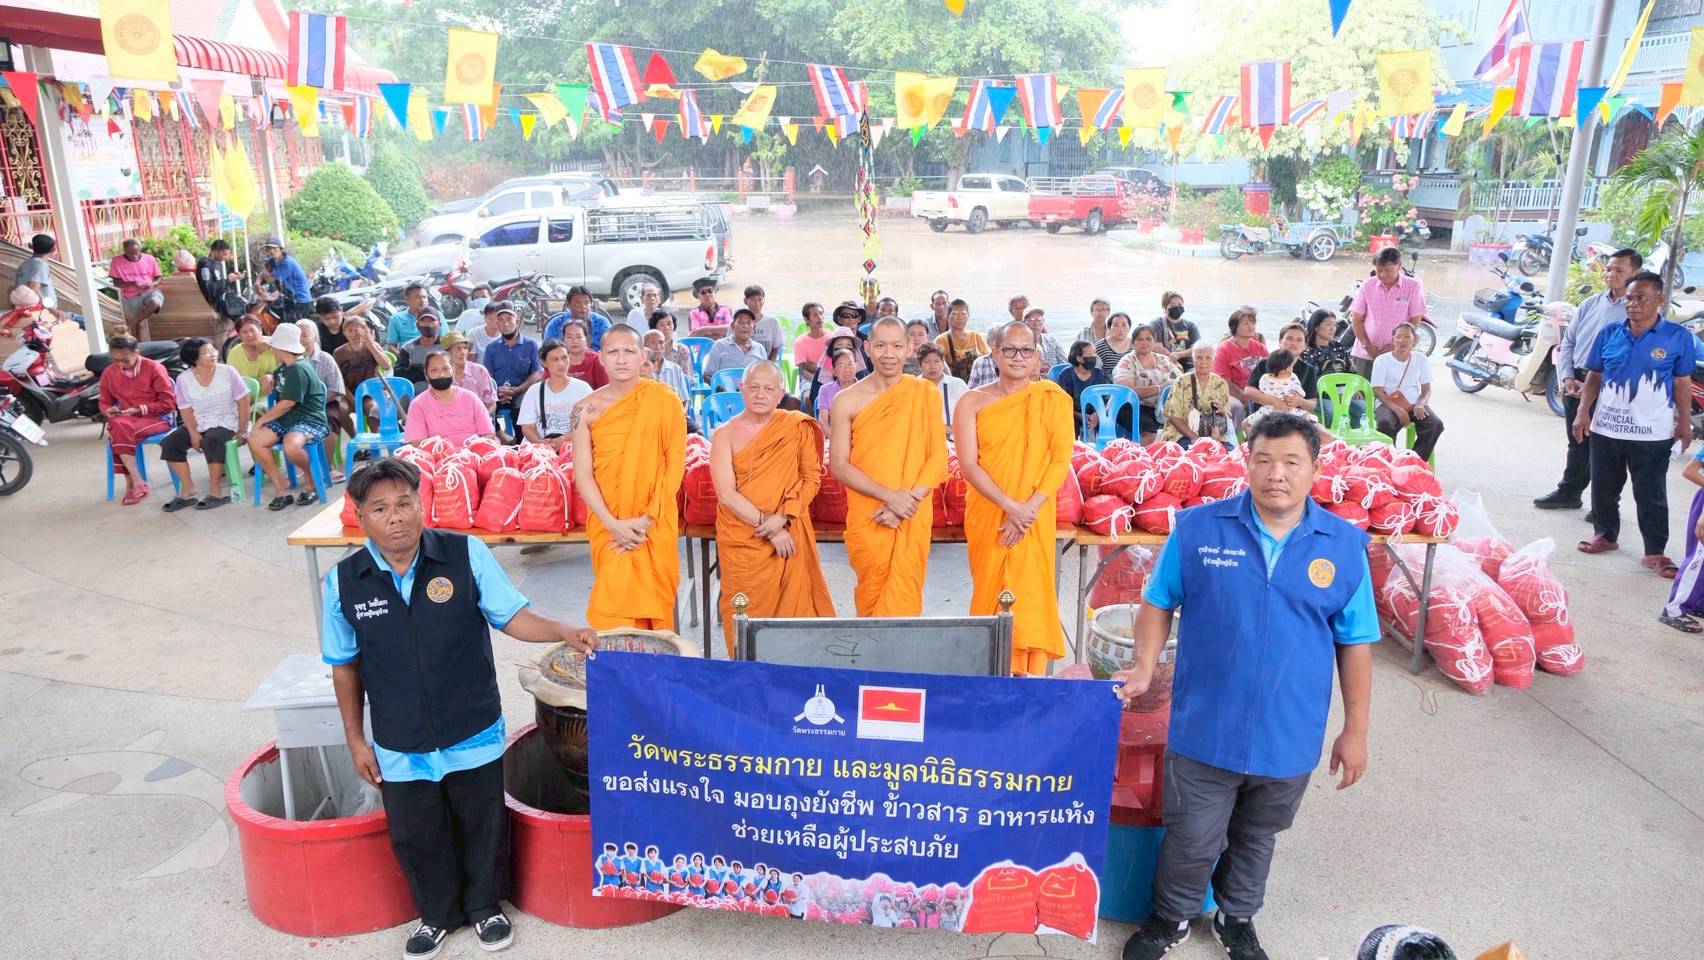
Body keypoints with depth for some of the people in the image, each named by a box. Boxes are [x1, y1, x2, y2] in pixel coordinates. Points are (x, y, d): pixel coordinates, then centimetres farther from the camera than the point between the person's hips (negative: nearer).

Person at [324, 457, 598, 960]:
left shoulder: (466, 554, -15)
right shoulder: (344, 581, -9)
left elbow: (511, 616, -7)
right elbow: (345, 667, 2)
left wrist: (562, 631, -25)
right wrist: (355, 739, 5)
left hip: (474, 736, -1)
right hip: (400, 748, 1)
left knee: (483, 827, 17)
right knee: (416, 837, 18)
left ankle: (484, 905, 44)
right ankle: (437, 913, 45)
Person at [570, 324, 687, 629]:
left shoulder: (664, 400, -4)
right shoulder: (586, 409, 0)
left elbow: (675, 465, -5)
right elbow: (582, 474, -3)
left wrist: (646, 519, -12)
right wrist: (613, 524, -13)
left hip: (655, 527, -1)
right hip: (607, 526, 1)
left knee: (652, 601, 3)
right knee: (615, 604, 0)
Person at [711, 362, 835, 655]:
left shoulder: (798, 427, 2)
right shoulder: (725, 434, -1)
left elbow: (811, 477, 2)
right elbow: (726, 494, -8)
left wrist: (783, 517, -12)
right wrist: (768, 527, -13)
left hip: (789, 538, 1)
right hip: (741, 540, -1)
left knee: (793, 608, 2)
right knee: (745, 614, 4)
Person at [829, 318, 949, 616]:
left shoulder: (926, 394, 2)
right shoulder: (847, 401, 0)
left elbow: (939, 458, 0)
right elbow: (838, 465, -3)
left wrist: (908, 500, -13)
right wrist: (890, 495, -14)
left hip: (913, 519, 0)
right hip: (867, 520, 0)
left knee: (905, 600, 0)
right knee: (871, 597, 7)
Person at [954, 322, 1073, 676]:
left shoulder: (1052, 399, 2)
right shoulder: (973, 402, 2)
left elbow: (1061, 459, -3)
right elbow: (968, 464, -6)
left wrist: (1028, 509, -14)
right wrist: (1010, 506, -16)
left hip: (1034, 518, -1)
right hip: (986, 516, 1)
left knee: (1030, 592, -4)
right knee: (989, 592, 4)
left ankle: (1030, 672, 6)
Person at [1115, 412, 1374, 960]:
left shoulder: (1345, 546, -5)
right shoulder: (1197, 527, -9)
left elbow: (1355, 643, 1)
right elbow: (1159, 602, 2)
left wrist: (1355, 730, 3)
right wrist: (1144, 668, -9)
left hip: (1289, 738, 2)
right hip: (1204, 729, -1)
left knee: (1256, 839, 22)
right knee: (1191, 840, 11)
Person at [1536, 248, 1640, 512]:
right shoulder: (1590, 303, 11)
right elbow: (1568, 342, 15)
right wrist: (1567, 377, 1)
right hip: (1576, 383, 5)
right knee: (1577, 443, 17)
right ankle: (1569, 492, 29)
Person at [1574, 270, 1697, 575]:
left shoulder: (1678, 337, -4)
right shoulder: (1610, 333, 2)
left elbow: (1682, 384, 1)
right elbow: (1594, 376, 7)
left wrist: (1684, 423, -1)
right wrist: (1583, 412, -2)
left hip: (1653, 434, -2)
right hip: (1606, 429, 3)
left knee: (1651, 496, 4)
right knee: (1604, 489, 14)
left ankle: (1655, 552, 12)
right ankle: (1604, 534, 31)